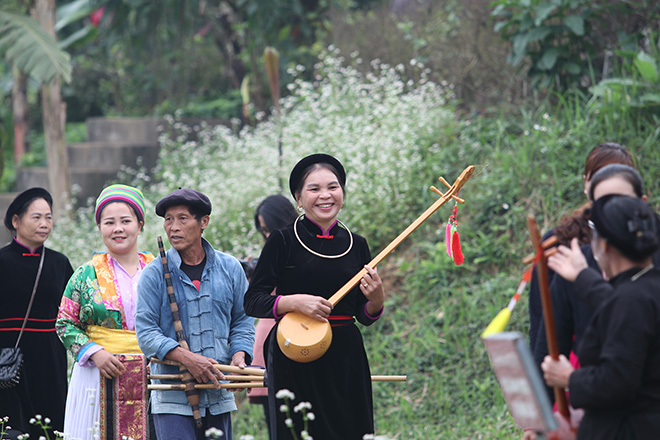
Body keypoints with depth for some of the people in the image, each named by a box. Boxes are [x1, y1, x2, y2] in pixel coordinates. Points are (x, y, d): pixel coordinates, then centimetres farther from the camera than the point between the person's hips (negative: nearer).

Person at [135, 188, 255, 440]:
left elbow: (242, 321, 16)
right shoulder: (154, 274, -1)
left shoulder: (230, 268, 9)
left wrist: (239, 355, -4)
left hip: (218, 395, 3)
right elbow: (146, 332, -5)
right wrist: (186, 358, -19)